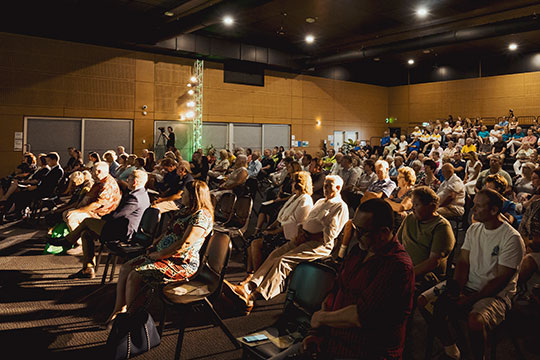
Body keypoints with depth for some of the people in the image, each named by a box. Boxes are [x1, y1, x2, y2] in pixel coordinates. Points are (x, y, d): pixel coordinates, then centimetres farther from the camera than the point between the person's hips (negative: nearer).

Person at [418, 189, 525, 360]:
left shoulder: (512, 238, -12)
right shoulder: (473, 229, 9)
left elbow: (502, 279, -14)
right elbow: (463, 262, 7)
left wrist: (470, 299, -19)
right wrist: (457, 289, -10)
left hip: (496, 294, -6)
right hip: (467, 286, 6)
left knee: (475, 320, -38)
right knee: (424, 301, -15)